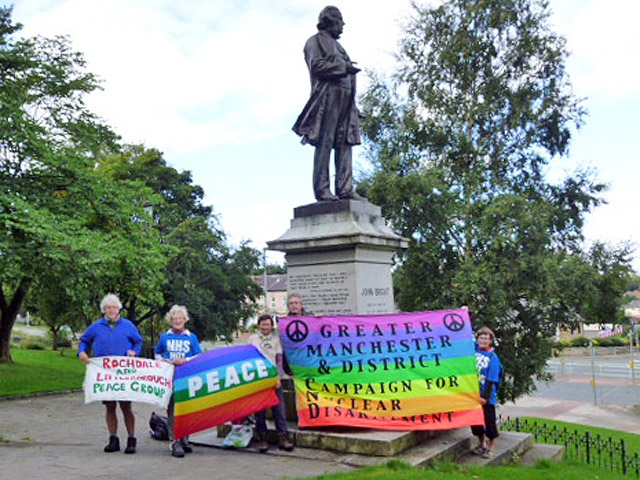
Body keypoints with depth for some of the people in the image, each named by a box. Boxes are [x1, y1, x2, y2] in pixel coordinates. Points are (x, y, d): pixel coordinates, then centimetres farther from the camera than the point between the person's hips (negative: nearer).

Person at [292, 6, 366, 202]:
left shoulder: (336, 45, 33)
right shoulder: (316, 41, 8)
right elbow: (317, 66, -8)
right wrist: (344, 67, -7)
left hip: (345, 98, 8)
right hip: (327, 96, -8)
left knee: (345, 143, -1)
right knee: (324, 143, -12)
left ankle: (345, 188, -4)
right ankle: (322, 189, -13)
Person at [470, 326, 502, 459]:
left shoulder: (493, 357, -11)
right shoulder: (473, 351, 1)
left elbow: (491, 379, -13)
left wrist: (485, 397, -16)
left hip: (487, 395, -5)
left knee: (489, 421, 3)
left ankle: (492, 448, 18)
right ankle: (482, 444, 31)